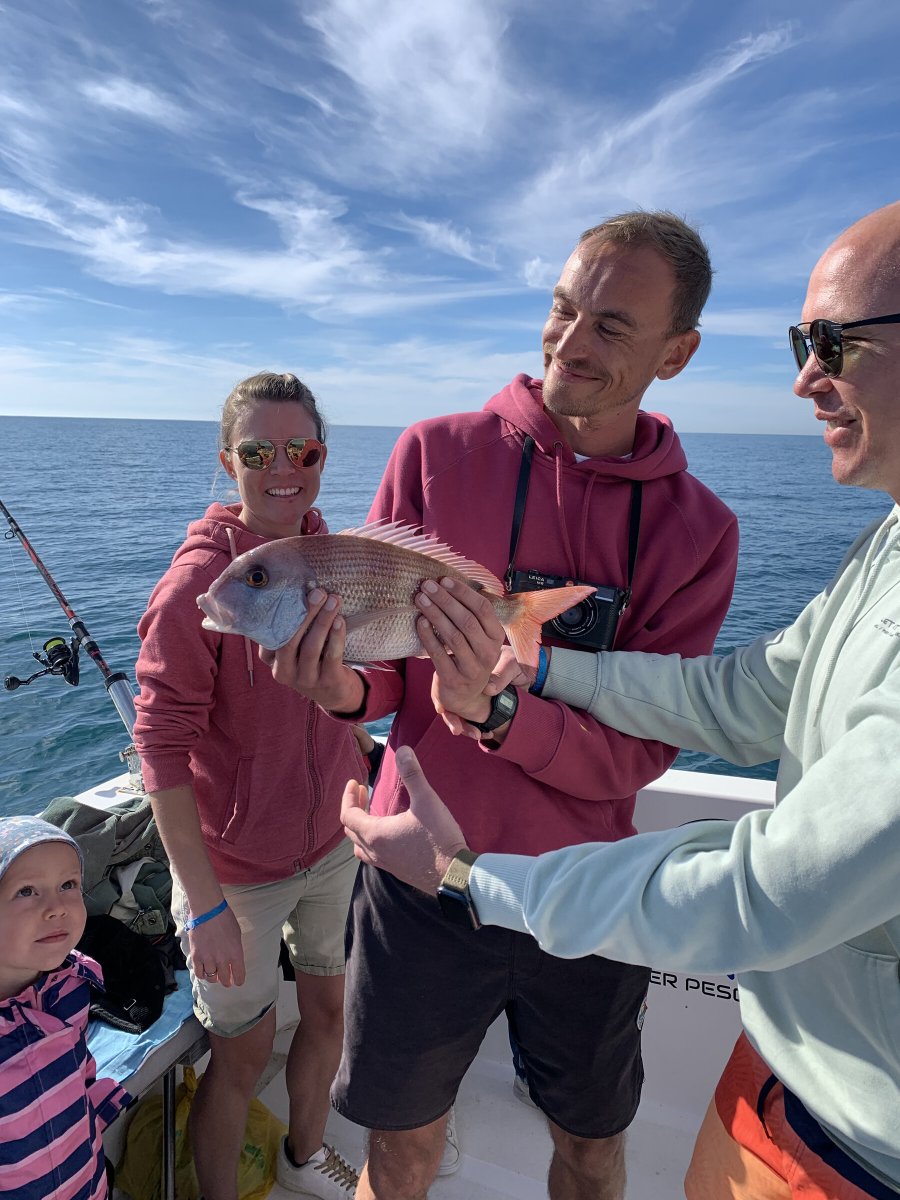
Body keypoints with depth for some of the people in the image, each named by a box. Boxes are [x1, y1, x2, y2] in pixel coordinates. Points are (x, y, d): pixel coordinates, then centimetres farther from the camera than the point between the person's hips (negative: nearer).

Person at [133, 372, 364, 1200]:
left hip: (334, 844, 6)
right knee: (243, 1052, 14)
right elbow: (162, 747, -19)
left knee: (331, 1008, 24)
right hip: (237, 865, -6)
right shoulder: (199, 579, -20)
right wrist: (204, 903, -18)